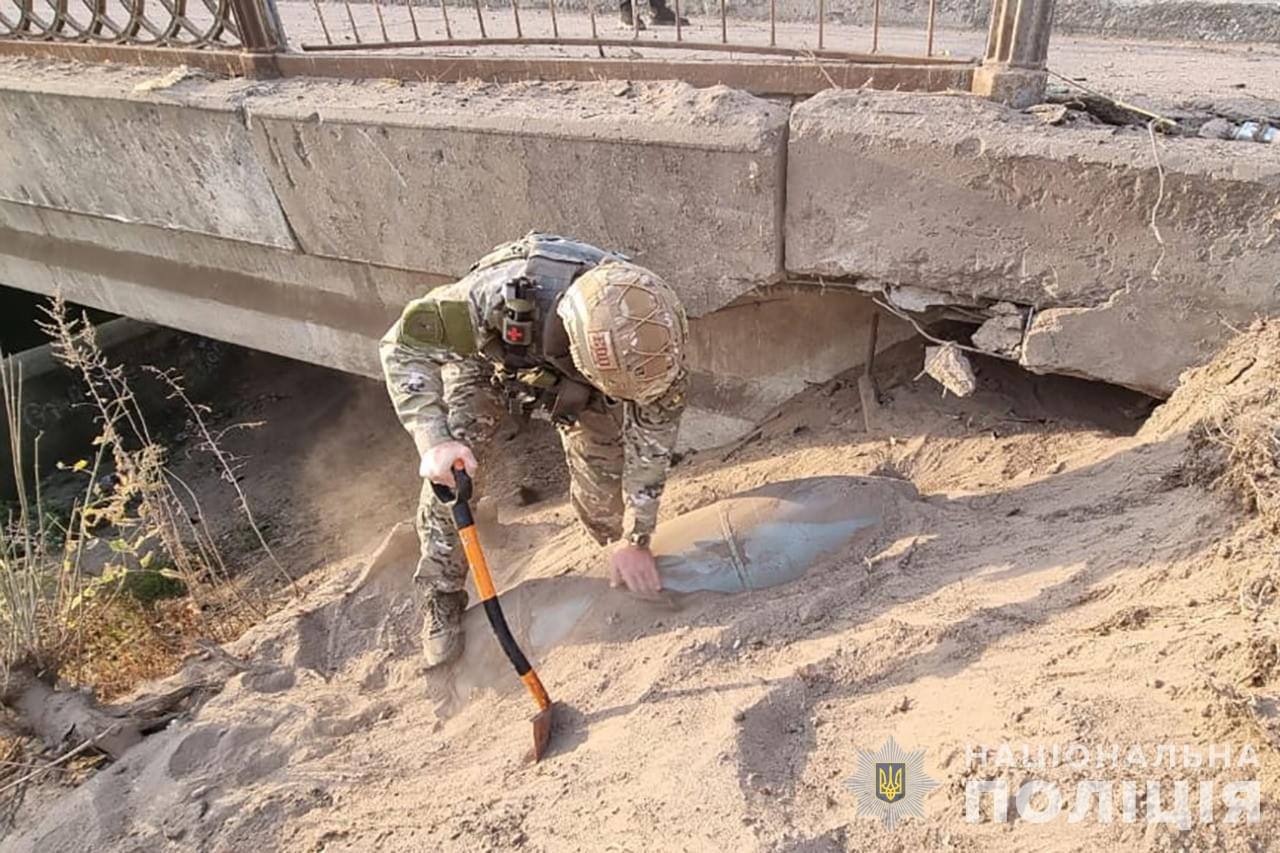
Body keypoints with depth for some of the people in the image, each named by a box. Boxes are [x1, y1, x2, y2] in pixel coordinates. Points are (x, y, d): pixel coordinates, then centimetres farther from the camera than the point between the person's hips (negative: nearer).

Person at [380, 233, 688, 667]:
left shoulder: (648, 326, -37)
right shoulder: (499, 293, -46)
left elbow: (653, 433, -23)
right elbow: (402, 345, -32)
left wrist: (635, 539, -19)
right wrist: (434, 440, -46)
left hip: (575, 375, 2)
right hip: (488, 356, -1)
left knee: (604, 481, -6)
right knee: (448, 472, -16)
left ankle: (628, 569, 26)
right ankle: (443, 598, 6)